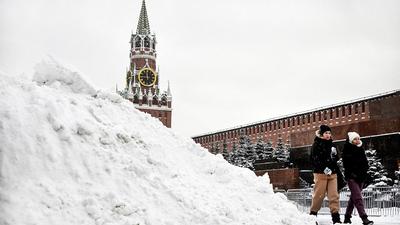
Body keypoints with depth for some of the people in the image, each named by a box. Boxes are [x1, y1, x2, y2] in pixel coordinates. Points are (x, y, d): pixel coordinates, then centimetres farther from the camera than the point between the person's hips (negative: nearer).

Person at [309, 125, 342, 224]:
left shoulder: (331, 144, 17)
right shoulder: (317, 144, -2)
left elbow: (335, 158, 25)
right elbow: (314, 159, -12)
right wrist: (324, 168, -19)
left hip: (332, 173, 5)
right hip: (320, 173, -5)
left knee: (334, 195, -2)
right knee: (319, 195, -2)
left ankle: (336, 216, -3)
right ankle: (313, 214, 12)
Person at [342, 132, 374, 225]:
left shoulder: (361, 150, 13)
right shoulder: (347, 150, -4)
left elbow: (365, 163, 14)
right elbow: (346, 164, -9)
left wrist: (363, 172, -3)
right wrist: (352, 174, -16)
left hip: (361, 177, 6)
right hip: (352, 177, -6)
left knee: (353, 197, 12)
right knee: (358, 197, -15)